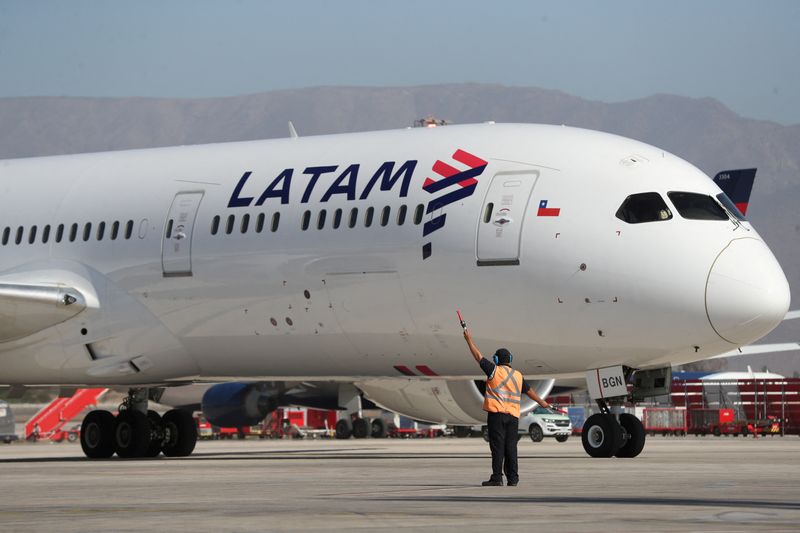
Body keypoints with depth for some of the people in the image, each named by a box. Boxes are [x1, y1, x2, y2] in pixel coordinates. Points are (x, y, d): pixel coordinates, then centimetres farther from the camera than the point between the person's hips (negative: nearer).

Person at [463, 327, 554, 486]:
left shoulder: (494, 370, -1)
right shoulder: (518, 375, 12)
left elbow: (478, 357, 5)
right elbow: (529, 391, 22)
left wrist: (469, 340, 16)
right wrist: (542, 403, 36)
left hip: (497, 414, -4)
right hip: (513, 415, 4)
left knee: (497, 446, -6)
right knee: (511, 447, 6)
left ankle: (497, 478, -9)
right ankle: (512, 478, 6)